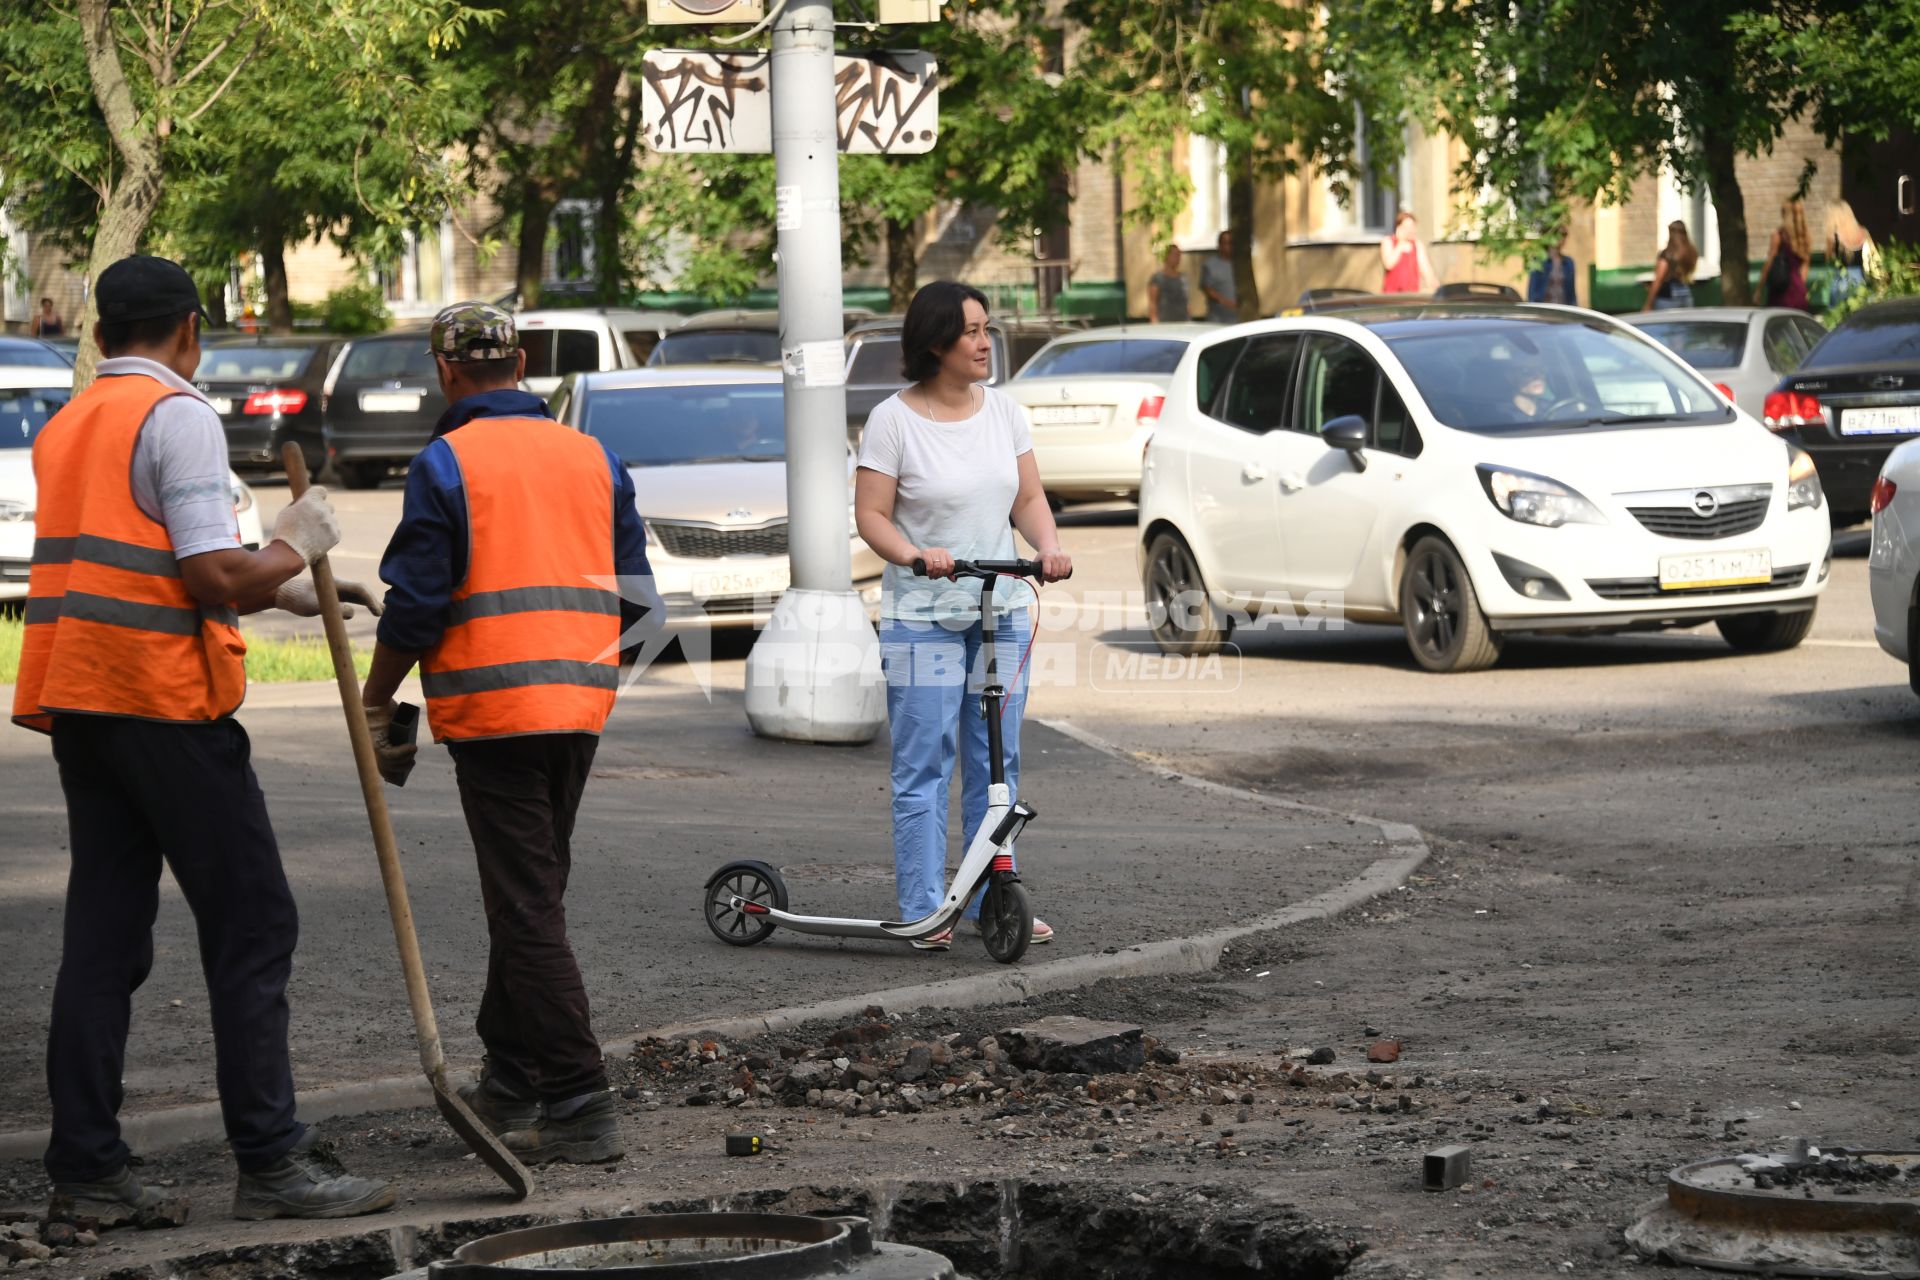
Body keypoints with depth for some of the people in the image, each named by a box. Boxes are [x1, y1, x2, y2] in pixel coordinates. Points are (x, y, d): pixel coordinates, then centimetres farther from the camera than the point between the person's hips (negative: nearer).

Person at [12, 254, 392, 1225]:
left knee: (103, 936, 8)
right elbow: (218, 582, -17)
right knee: (250, 928, -3)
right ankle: (270, 1161, -5)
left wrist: (296, 595, 26)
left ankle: (86, 1167, 6)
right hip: (164, 704, -8)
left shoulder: (65, 428, 18)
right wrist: (295, 547, 1)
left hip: (76, 703, 8)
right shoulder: (178, 416, -8)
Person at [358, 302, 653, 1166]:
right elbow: (632, 593, 13)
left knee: (527, 908, -6)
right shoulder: (593, 458, 10)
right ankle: (509, 1085, 27)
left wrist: (374, 704, 3)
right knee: (531, 893, 18)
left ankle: (579, 1108, -11)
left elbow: (415, 606, -9)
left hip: (491, 707, -6)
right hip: (581, 705, 6)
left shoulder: (446, 464, -7)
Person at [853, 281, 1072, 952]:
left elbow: (1028, 497, 8)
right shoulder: (893, 419, -9)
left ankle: (992, 901, 18)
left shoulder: (1003, 411, 6)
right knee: (924, 768, -3)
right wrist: (915, 555, -27)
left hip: (1002, 611, 5)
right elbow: (871, 514, -10)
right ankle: (923, 910, 1)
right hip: (922, 617, -5)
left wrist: (1049, 546, -11)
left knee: (997, 763, 9)